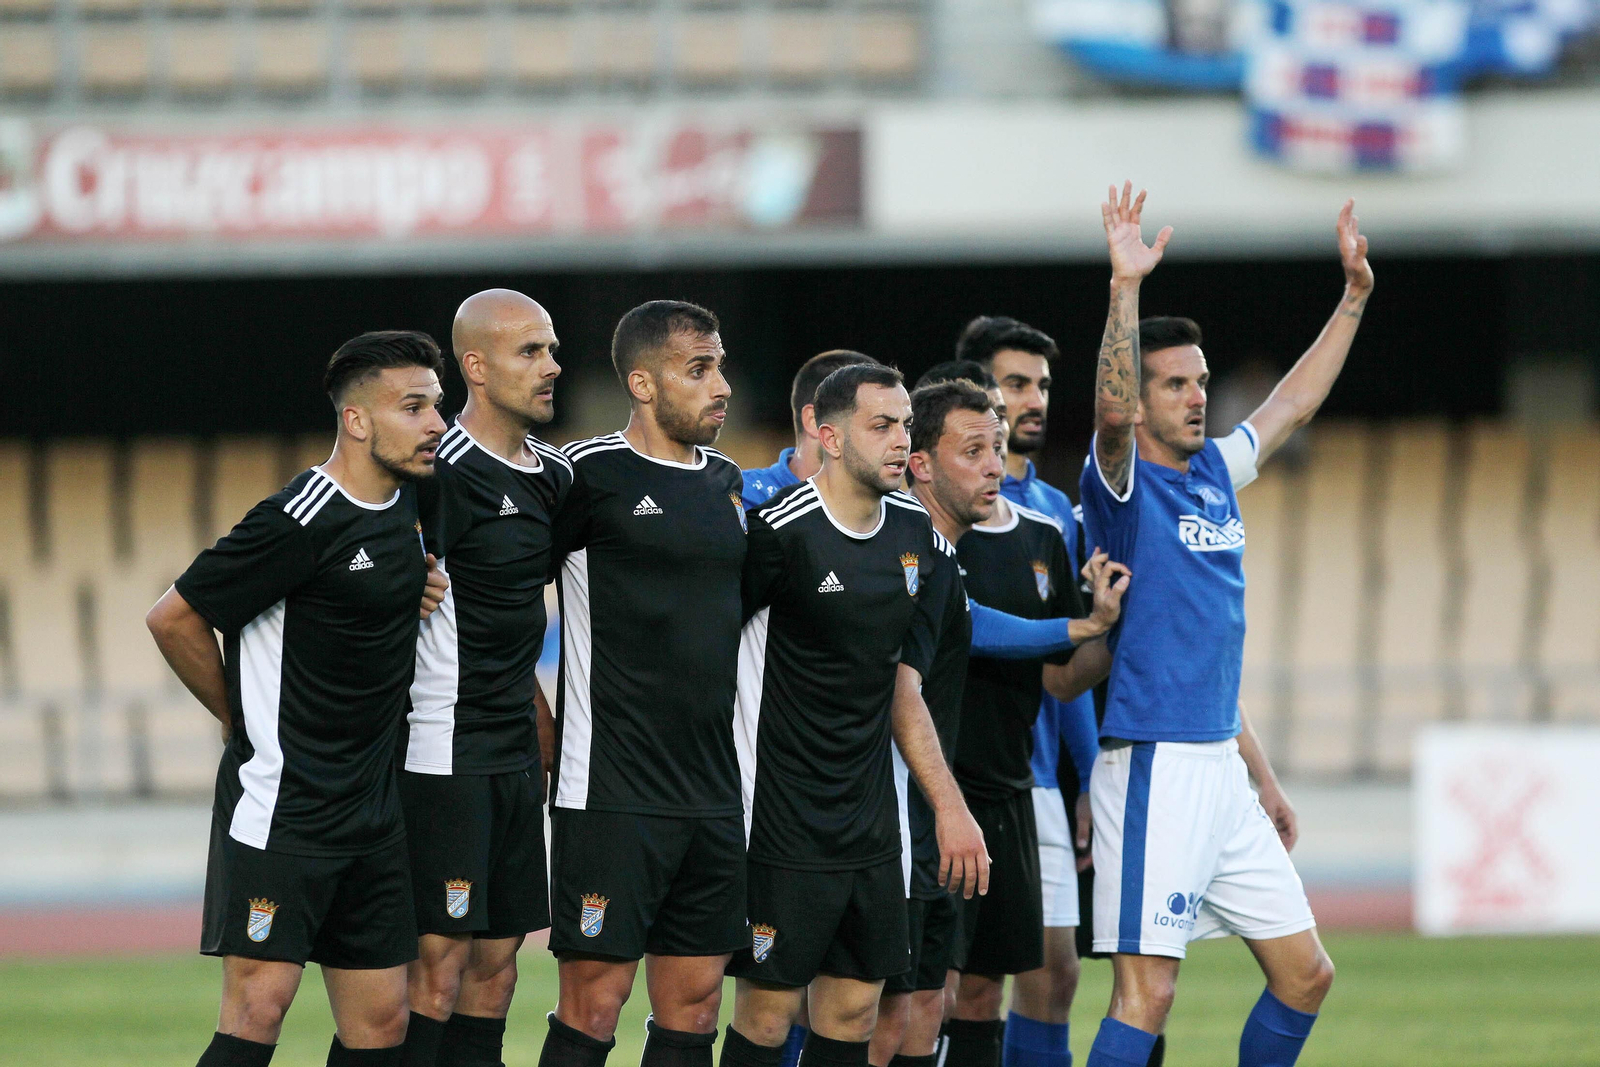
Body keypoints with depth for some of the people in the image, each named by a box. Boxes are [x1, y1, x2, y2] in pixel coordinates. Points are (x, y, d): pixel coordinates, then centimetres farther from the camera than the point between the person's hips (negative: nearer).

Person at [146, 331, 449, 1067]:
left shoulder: (412, 499, 8)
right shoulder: (300, 523, -17)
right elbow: (173, 619, -10)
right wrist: (241, 720, 1)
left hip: (373, 808, 8)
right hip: (280, 805, -8)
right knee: (259, 1008, -14)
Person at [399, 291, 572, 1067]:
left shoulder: (555, 474, 12)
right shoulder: (445, 473, -14)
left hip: (516, 760, 8)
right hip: (445, 758, -8)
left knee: (496, 967, 8)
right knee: (439, 968, -9)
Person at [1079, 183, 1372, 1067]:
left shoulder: (1215, 472, 14)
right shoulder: (1122, 483, -7)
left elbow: (1295, 403, 29)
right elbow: (1111, 410, -28)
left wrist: (1355, 295, 30)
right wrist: (1126, 287, -37)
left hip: (1221, 769, 8)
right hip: (1153, 769, -8)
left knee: (1305, 974, 9)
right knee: (1147, 994, -12)